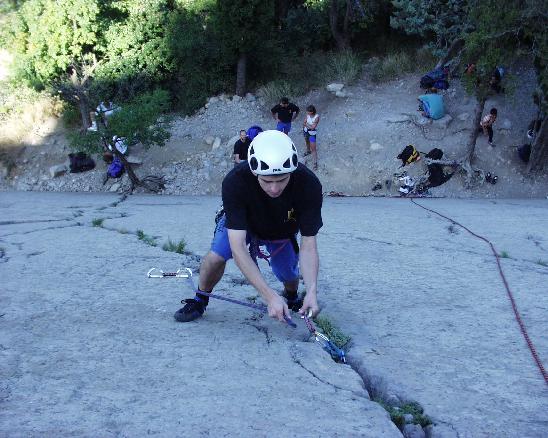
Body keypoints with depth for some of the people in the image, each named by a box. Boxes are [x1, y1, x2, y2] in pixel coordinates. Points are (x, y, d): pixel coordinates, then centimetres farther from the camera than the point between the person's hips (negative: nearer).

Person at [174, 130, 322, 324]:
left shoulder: (309, 185, -37)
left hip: (282, 231, 2)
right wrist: (270, 296, -50)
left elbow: (308, 245, -29)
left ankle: (292, 298, 32)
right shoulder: (234, 182, -41)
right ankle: (200, 300, 3)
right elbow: (237, 247, -44)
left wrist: (312, 290, -44)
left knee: (289, 277, -5)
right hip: (241, 222, -2)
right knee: (217, 255, -26)